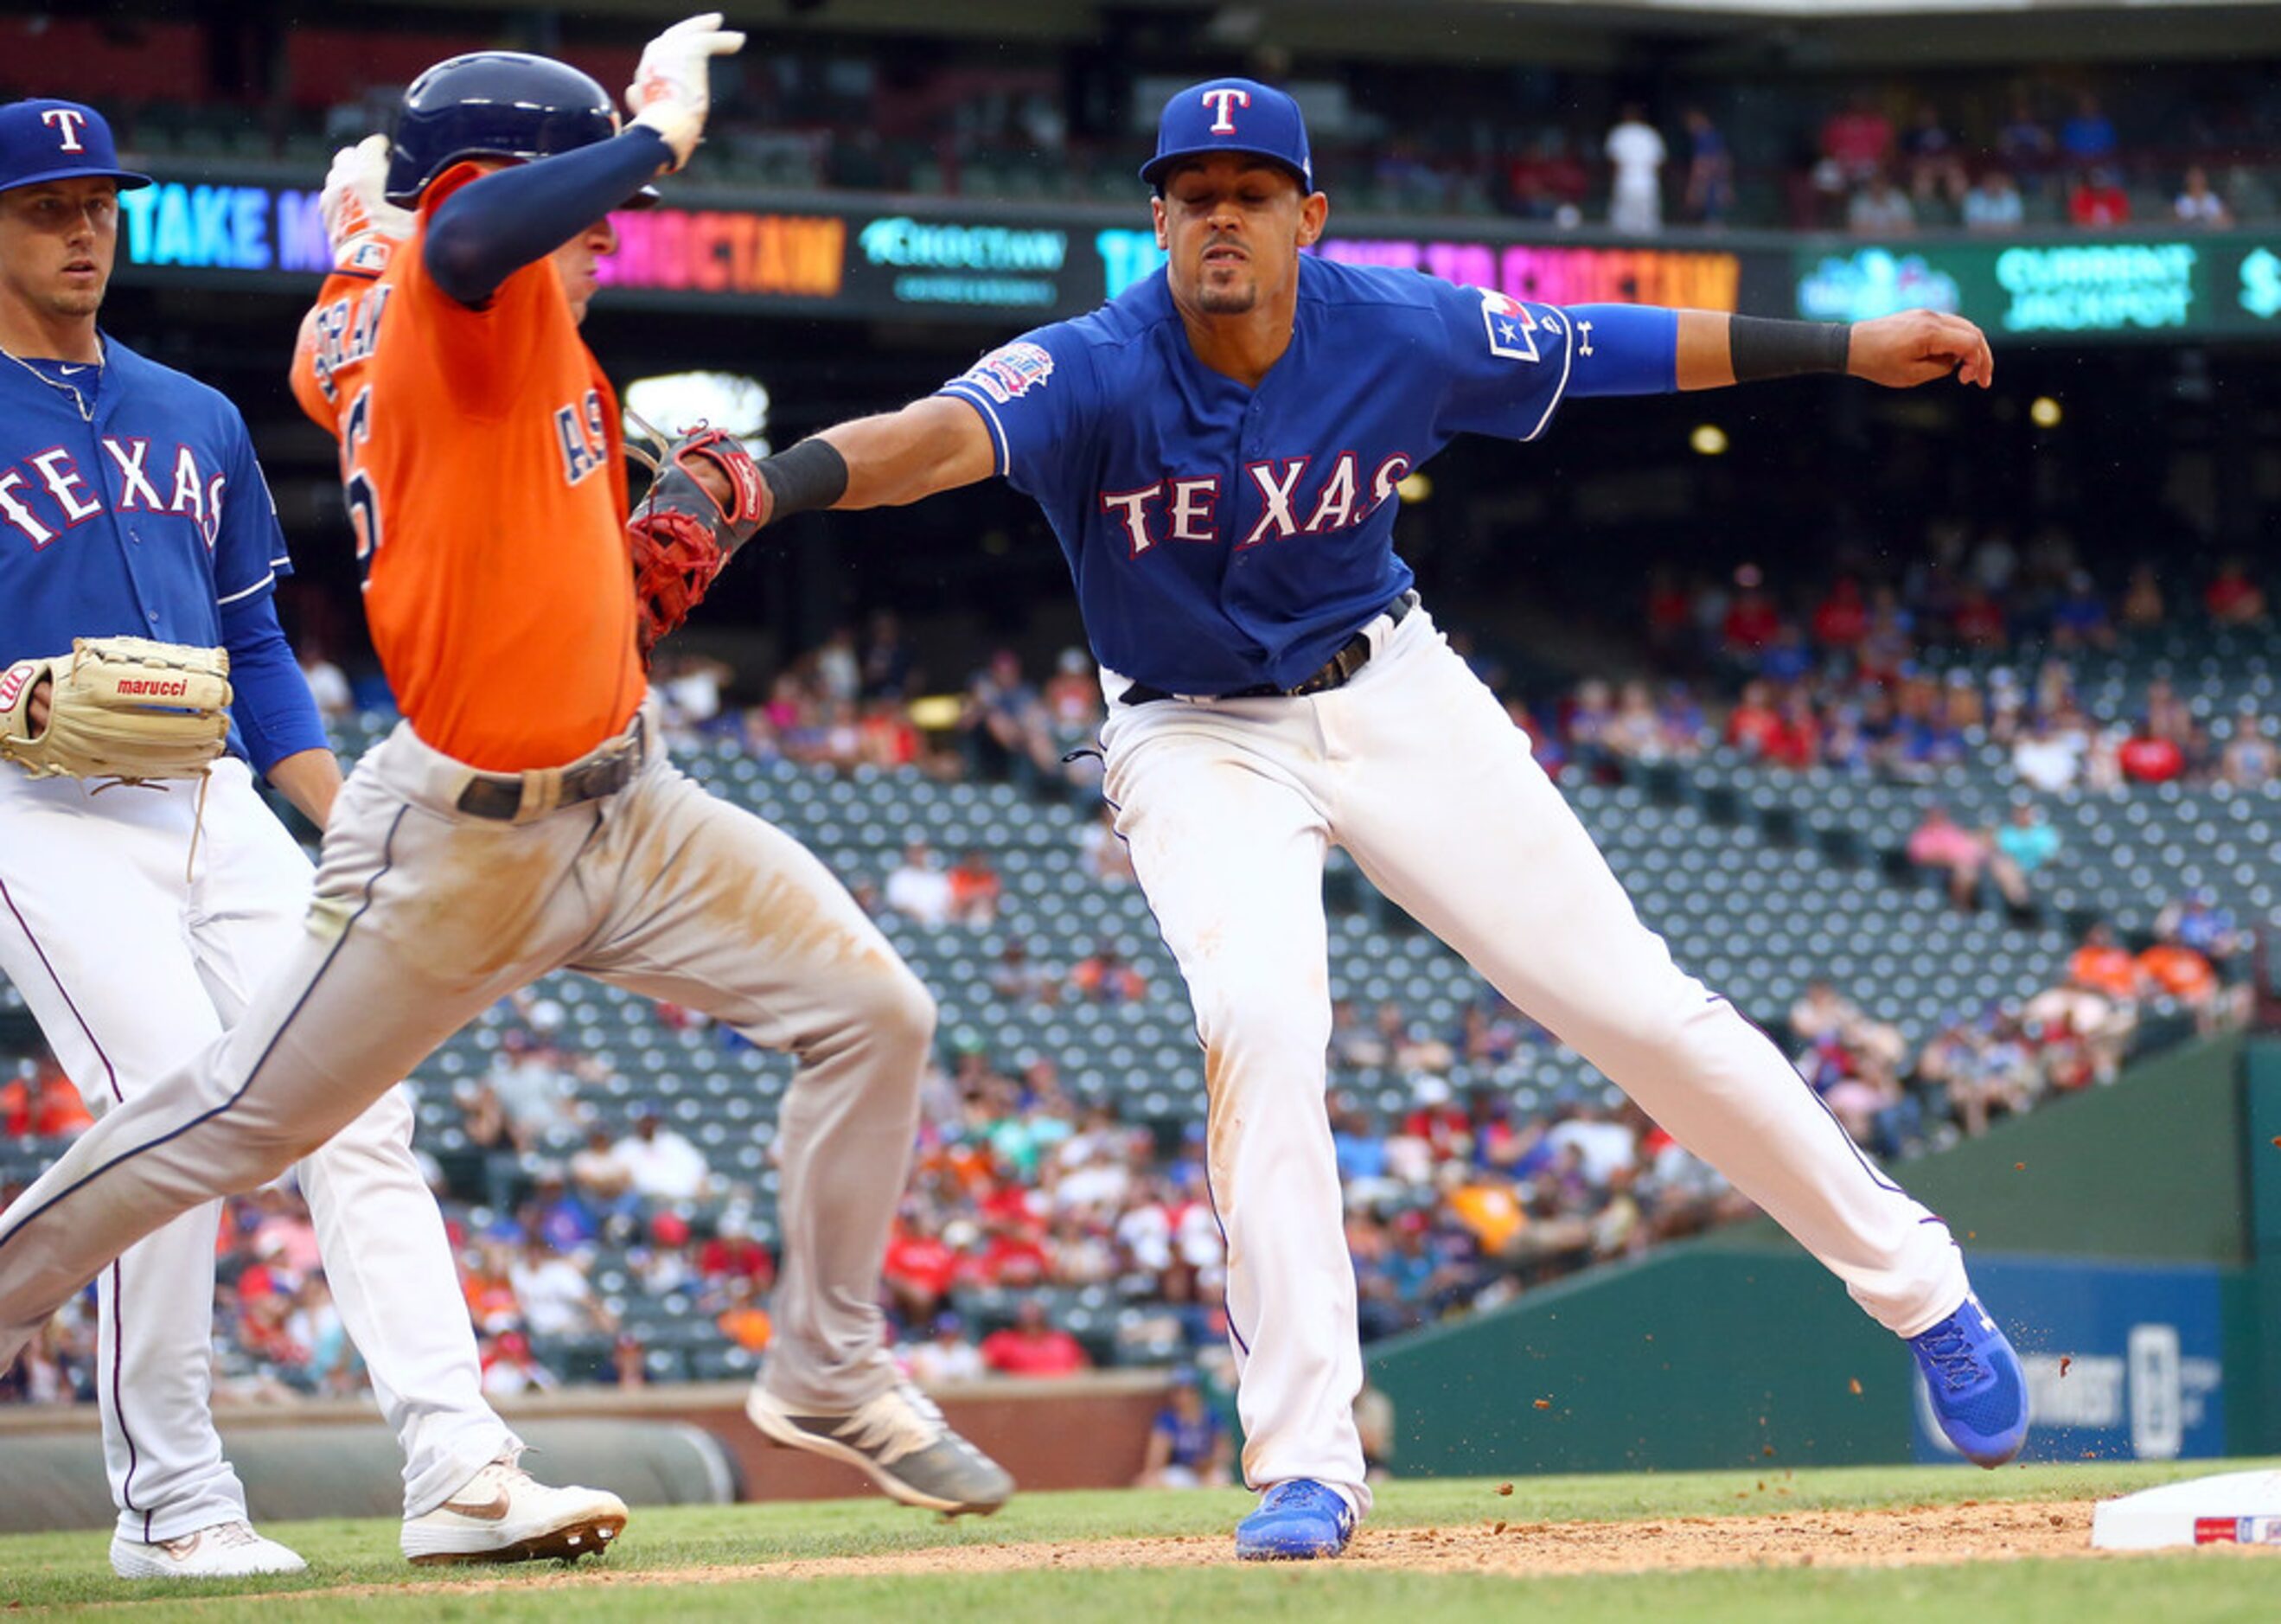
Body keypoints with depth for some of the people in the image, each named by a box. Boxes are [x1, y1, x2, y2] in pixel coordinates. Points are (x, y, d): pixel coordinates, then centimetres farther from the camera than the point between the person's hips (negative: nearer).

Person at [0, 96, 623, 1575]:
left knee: (357, 1095, -9)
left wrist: (349, 829, 13)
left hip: (221, 810, 6)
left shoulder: (196, 421, 22)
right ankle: (170, 1505, -13)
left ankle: (459, 1467, -14)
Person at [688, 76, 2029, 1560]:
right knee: (1262, 1020, -27)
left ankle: (1913, 1283, 22)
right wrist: (767, 487, -64)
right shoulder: (1095, 373, -24)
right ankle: (1308, 1464, -19)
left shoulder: (1401, 335, -15)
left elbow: (1613, 349, -1)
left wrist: (1854, 350, 5)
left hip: (1392, 700, 2)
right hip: (1197, 743, -2)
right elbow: (942, 435, -44)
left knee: (1630, 998, 2)